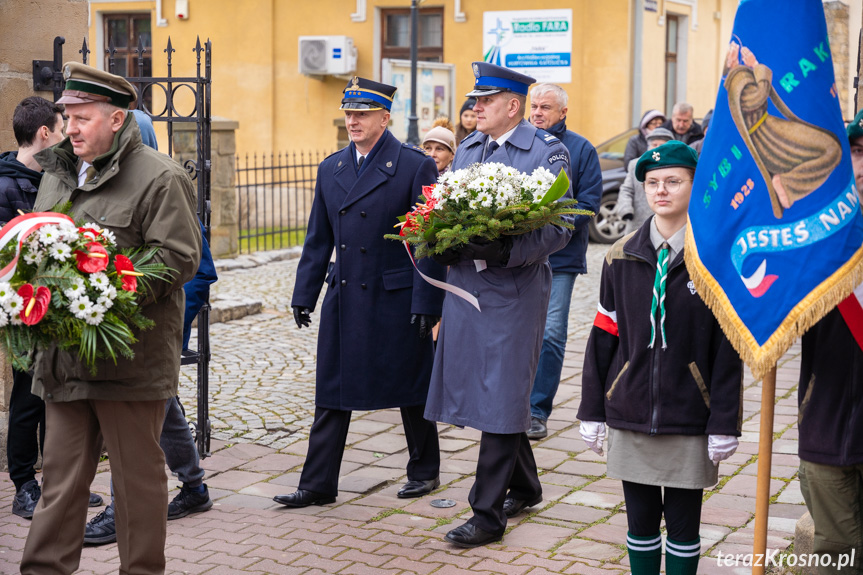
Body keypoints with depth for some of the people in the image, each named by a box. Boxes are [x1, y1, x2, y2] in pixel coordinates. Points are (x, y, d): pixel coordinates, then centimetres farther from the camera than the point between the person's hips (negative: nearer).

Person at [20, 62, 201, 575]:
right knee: (61, 475, 11)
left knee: (139, 475, 6)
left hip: (131, 357, -6)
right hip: (65, 358, 6)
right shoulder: (57, 173, 16)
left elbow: (177, 259, -14)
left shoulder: (160, 178, -8)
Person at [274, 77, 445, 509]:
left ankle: (424, 471, 27)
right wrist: (304, 295, 10)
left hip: (397, 298, -5)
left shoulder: (415, 165, -7)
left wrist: (426, 302, -14)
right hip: (343, 296, 5)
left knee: (410, 390, 9)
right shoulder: (330, 169, 9)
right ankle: (318, 484, 11)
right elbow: (318, 239, 14)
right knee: (332, 392, 5)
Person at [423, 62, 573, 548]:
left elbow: (559, 228, -11)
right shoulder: (467, 150, 14)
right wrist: (445, 244, -3)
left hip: (514, 291, -7)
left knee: (500, 398, -4)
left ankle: (488, 515, 2)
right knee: (486, 392, 14)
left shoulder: (548, 152, -6)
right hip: (465, 284, 7)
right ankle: (524, 487, 33)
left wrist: (506, 251, -26)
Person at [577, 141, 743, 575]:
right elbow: (603, 338, 7)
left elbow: (728, 349, -6)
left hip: (689, 420, -2)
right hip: (630, 415, 3)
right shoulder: (622, 257, 4)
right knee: (640, 522, 11)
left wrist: (724, 423, -9)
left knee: (683, 524, 8)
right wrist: (592, 410, 5)